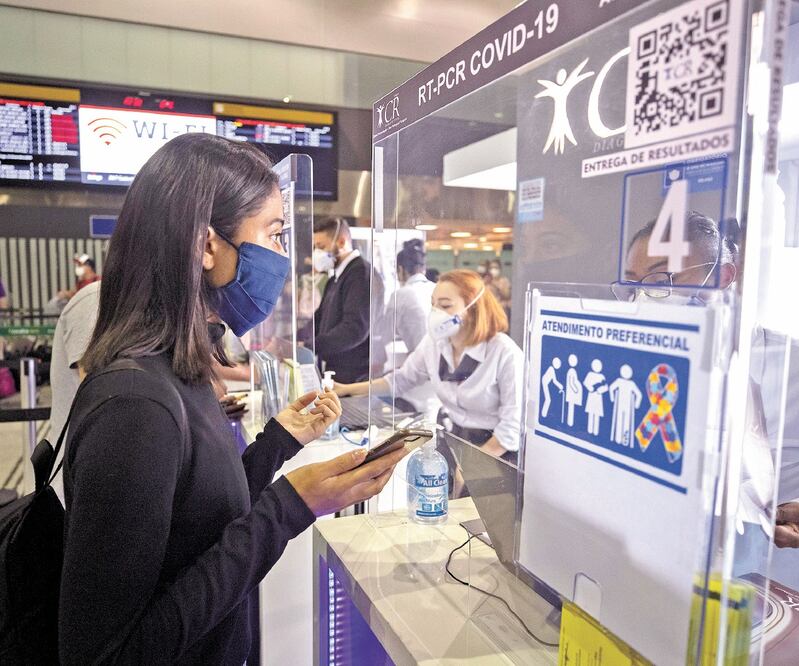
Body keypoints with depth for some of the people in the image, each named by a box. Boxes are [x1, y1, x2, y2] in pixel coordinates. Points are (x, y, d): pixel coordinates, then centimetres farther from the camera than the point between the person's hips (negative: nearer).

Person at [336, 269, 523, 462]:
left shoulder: (505, 353, -21)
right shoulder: (434, 342, -4)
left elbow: (513, 424, -18)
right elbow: (402, 379, 10)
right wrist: (348, 389, 6)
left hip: (495, 453, -5)